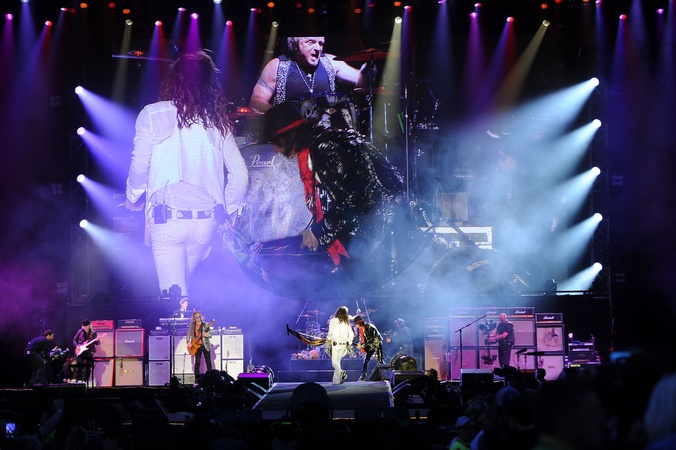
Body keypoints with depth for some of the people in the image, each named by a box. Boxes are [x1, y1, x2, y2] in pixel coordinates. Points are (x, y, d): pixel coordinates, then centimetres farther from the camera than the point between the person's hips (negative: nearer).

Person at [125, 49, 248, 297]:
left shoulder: (153, 115, -1)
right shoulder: (216, 122, 7)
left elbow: (139, 165, -3)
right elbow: (240, 173, 4)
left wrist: (132, 199, 16)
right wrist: (226, 212, 18)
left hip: (167, 219, -3)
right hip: (206, 221, 4)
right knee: (183, 286, 21)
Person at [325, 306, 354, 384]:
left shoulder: (333, 321, -6)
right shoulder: (347, 323, 9)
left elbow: (330, 332, -10)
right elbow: (351, 335, 10)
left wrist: (328, 339, 9)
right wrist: (349, 344, 21)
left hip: (335, 344, -5)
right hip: (344, 344, 5)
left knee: (334, 362, 0)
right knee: (338, 361, 16)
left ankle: (341, 372, -29)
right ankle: (336, 380, 13)